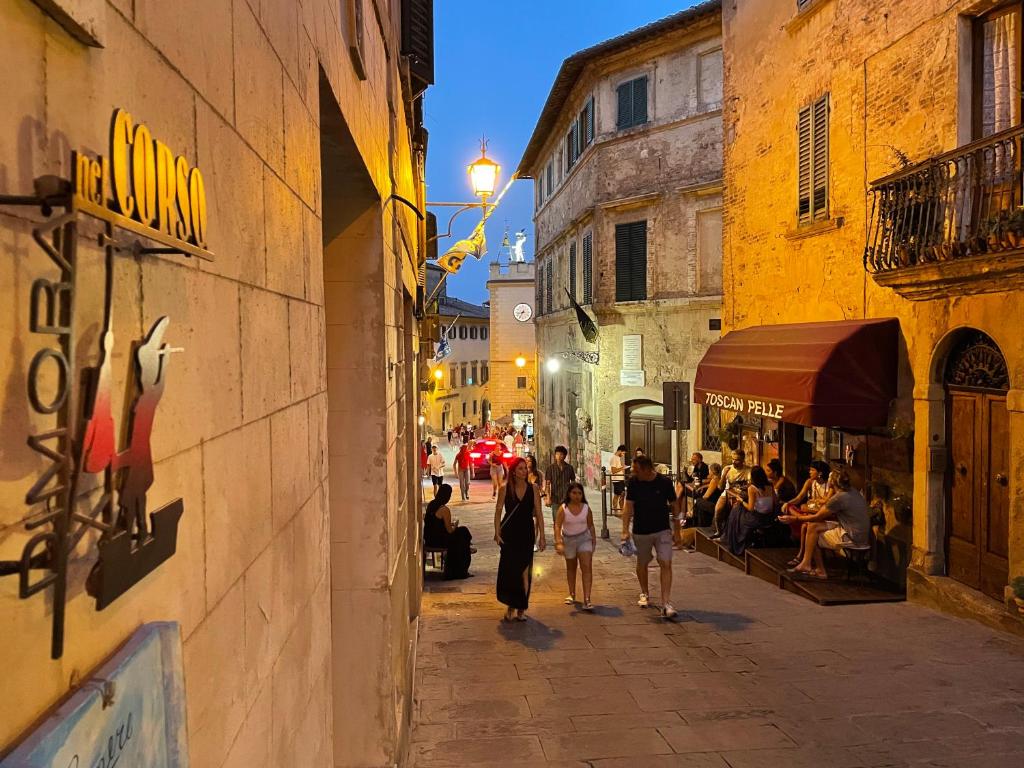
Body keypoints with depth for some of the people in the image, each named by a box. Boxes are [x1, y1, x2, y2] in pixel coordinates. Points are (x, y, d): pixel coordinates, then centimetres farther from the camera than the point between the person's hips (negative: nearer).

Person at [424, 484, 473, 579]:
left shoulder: (431, 504, 3)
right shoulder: (444, 509, -21)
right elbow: (450, 531, -15)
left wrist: (450, 523, 18)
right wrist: (455, 525, 5)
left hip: (429, 539, 8)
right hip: (438, 541, -8)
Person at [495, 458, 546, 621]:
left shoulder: (533, 489, -1)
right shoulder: (505, 489, -3)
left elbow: (538, 513, 0)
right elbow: (498, 511, -1)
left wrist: (541, 536, -3)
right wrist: (497, 533, -9)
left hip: (527, 533, 1)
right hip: (509, 533, -1)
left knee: (524, 571, 4)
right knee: (508, 569, -1)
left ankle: (521, 608, 16)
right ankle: (510, 606, 15)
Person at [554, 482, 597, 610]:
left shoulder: (586, 508, -7)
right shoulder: (563, 509, -14)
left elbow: (591, 526, 4)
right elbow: (557, 526, -20)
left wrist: (594, 542, 6)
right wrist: (558, 543, -31)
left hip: (584, 539, 0)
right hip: (568, 540, 0)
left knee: (587, 567, -14)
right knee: (571, 568, 16)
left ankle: (587, 600, -17)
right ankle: (572, 595, 35)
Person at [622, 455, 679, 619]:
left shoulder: (665, 482, -10)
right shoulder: (633, 482, -7)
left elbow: (673, 506, 1)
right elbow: (628, 507, -7)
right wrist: (625, 530, -15)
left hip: (663, 530, -2)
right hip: (640, 531, 2)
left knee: (666, 564, -12)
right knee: (642, 564, 15)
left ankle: (666, 604, -12)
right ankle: (644, 593, 40)